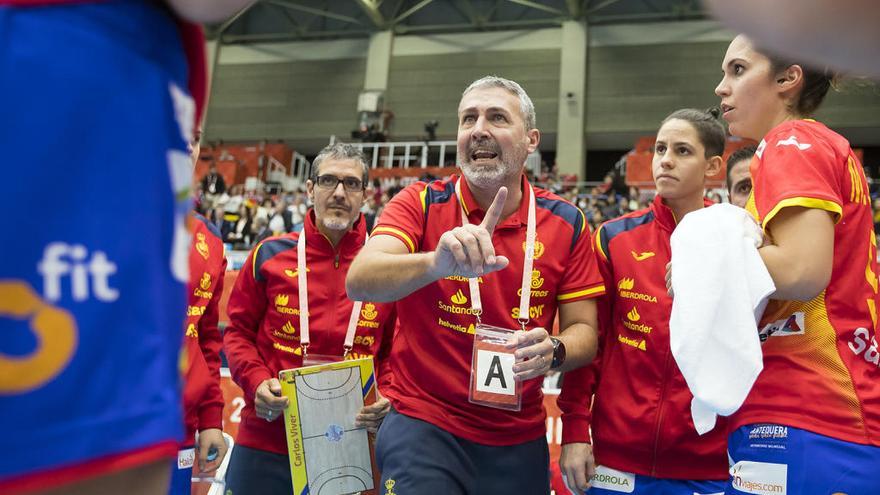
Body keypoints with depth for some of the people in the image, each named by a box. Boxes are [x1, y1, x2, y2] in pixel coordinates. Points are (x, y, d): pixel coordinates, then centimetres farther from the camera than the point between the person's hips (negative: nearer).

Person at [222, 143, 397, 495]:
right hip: (265, 442, 0)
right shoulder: (270, 255, 1)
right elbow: (239, 332, 7)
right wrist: (257, 382, -9)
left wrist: (387, 397, -10)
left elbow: (396, 348, 7)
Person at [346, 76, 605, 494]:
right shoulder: (420, 204, -7)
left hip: (520, 442, 3)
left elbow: (583, 330, 1)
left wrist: (554, 351, -22)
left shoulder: (566, 223, -1)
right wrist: (437, 262, -43)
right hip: (423, 426, -3)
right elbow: (359, 281, -24)